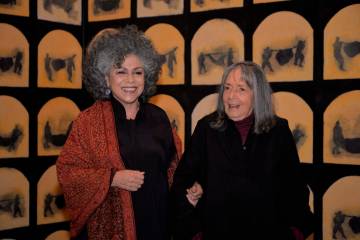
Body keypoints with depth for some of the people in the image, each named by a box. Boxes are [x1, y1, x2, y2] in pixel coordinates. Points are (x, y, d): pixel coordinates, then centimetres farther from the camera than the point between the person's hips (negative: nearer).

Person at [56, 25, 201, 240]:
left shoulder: (158, 117, 4)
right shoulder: (88, 120, -5)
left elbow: (173, 165, 13)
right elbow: (66, 170, -7)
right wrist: (112, 179, -17)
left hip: (156, 221, 3)